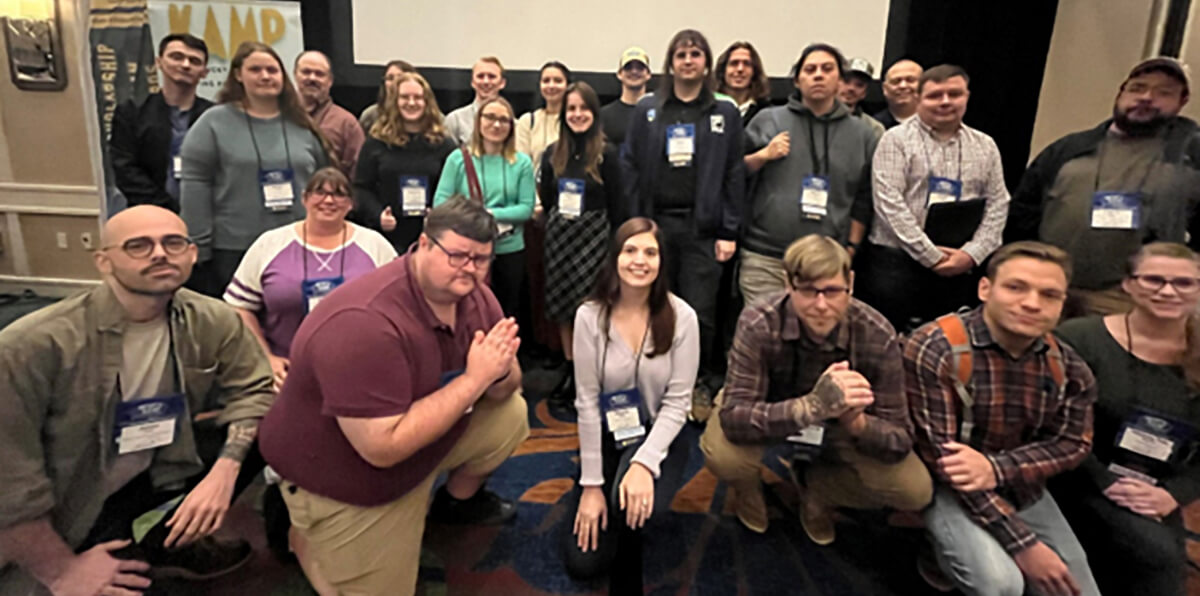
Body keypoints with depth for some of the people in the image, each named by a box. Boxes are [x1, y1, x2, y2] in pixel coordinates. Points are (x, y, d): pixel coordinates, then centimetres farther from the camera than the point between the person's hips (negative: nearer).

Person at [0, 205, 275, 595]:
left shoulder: (211, 322, -15)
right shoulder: (34, 344, -27)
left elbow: (253, 390, -8)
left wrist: (223, 474, -25)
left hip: (151, 476, 5)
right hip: (57, 516, -4)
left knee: (262, 432, -11)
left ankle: (163, 545, 9)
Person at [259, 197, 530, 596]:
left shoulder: (475, 296, -11)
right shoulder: (365, 323, -36)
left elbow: (506, 387, -2)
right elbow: (384, 447, -36)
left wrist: (498, 373, -26)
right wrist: (474, 378, -34)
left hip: (425, 442, 7)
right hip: (341, 484, -6)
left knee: (511, 413, 0)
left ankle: (458, 500, 25)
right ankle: (304, 536, 27)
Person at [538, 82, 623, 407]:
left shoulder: (607, 154, -4)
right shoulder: (552, 153, 7)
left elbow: (615, 207, -3)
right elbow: (545, 200, 13)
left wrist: (614, 245, -4)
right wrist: (552, 230, 8)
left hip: (593, 236, -4)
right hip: (558, 236, 4)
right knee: (560, 302, 7)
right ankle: (570, 369, 20)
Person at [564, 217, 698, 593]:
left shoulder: (681, 317, -15)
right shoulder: (590, 316, -14)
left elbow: (677, 402, -13)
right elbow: (587, 402, -12)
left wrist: (644, 462, -27)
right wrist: (591, 483, -12)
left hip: (657, 436, -1)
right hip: (606, 437, 2)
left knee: (638, 502, -35)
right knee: (583, 563, -1)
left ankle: (629, 562, 0)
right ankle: (610, 490, 29)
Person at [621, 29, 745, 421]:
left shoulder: (726, 114, 8)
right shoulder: (647, 110, 9)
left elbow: (734, 176, 3)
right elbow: (630, 168, 5)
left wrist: (729, 232, -4)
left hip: (702, 227, -1)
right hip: (655, 223, 1)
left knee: (699, 312, 1)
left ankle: (700, 384, 19)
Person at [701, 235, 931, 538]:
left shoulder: (878, 336, -27)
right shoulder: (759, 323, -33)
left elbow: (900, 441, -24)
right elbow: (734, 417, -40)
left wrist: (856, 422, -48)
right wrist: (811, 406, -57)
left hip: (842, 425, 2)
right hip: (772, 415, -2)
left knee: (914, 491, -16)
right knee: (723, 456, -33)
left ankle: (821, 490, 14)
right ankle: (748, 489, 7)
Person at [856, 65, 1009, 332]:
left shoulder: (985, 146, 13)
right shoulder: (896, 140, -1)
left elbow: (998, 205, 9)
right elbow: (889, 201, -10)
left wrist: (972, 254, -6)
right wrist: (930, 254, -12)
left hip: (959, 267, 4)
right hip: (895, 261, -4)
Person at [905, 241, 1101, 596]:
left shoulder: (1068, 366, -4)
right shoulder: (934, 350, -23)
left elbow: (1073, 443, -2)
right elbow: (940, 456, -22)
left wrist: (996, 469, -24)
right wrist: (1022, 544, -22)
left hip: (1023, 489, 6)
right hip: (948, 488, -6)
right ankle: (944, 556, 6)